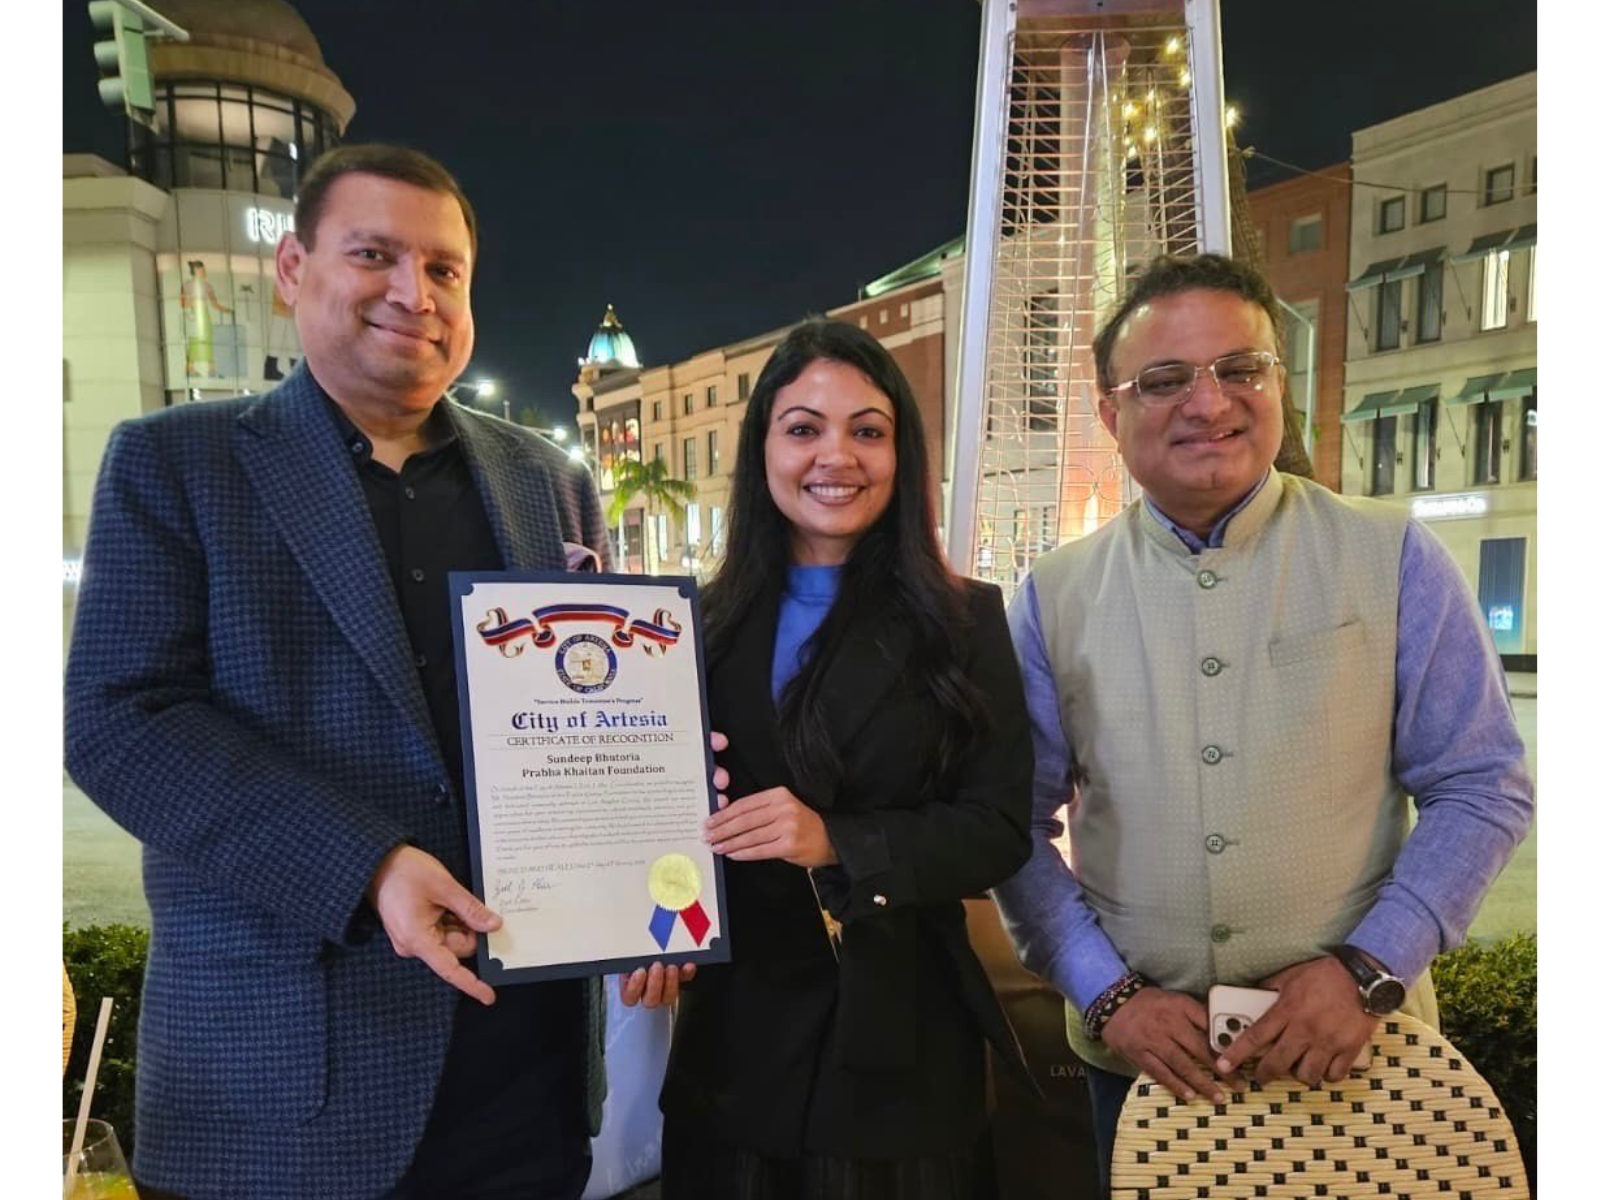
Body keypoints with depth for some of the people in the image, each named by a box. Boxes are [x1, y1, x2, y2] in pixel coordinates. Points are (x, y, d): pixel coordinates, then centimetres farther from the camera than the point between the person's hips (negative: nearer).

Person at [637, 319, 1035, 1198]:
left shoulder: (964, 620, -5)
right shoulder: (704, 623, 1)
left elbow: (999, 830, -9)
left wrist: (837, 843, -21)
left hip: (899, 1043, -2)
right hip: (730, 1041, 2)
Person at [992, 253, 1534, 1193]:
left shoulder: (1392, 559, -5)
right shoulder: (1055, 597, -3)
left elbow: (1482, 789, -3)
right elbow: (1015, 825, -1)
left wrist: (1367, 969, -12)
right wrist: (1107, 993, -9)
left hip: (1354, 1048, 0)